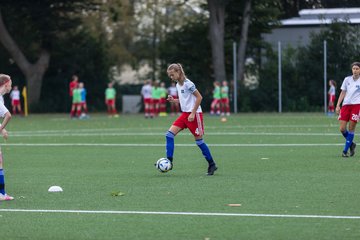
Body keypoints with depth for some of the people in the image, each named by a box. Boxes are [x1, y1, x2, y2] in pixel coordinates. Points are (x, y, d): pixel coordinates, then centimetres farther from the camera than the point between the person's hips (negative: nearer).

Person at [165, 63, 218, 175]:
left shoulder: (187, 84, -15)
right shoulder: (178, 85, 11)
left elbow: (199, 97, -16)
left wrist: (193, 113, -18)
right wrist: (173, 100, 3)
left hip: (194, 114, -8)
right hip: (185, 114, 8)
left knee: (199, 140, -2)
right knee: (170, 134, -6)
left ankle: (212, 165, 10)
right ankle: (169, 161, -7)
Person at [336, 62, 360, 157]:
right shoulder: (347, 79, 12)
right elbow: (343, 93, 15)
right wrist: (338, 105, 8)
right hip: (346, 105, 3)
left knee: (351, 128, -8)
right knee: (342, 128, -5)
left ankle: (345, 150, -1)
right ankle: (351, 144, 20)